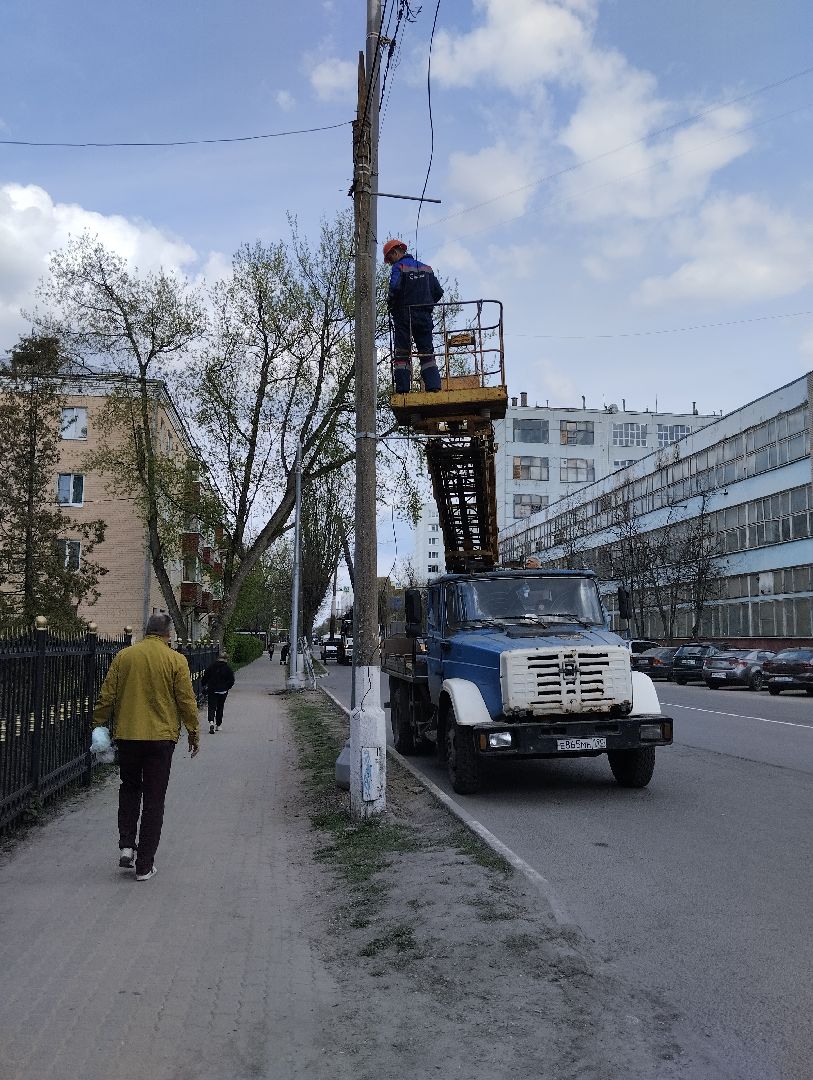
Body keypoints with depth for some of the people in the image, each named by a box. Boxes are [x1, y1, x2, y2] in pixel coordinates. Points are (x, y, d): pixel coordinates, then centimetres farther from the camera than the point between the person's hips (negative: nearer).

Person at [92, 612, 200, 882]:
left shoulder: (123, 656, 1)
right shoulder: (176, 660, -5)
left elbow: (106, 696, 2)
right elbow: (186, 701, -4)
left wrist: (99, 724, 13)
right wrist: (194, 733, 6)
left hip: (127, 735, 2)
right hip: (161, 737, -2)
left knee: (129, 789, 23)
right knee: (153, 799, 5)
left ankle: (126, 846, 12)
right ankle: (144, 865, 8)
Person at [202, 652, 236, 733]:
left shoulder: (211, 667, -2)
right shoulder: (227, 669, -4)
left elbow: (205, 677, 1)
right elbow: (231, 681, -5)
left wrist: (203, 685, 18)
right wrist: (226, 687, 11)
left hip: (211, 690, 0)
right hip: (223, 691, 0)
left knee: (211, 707, 0)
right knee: (220, 708, 14)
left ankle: (211, 721, -25)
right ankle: (218, 725, 20)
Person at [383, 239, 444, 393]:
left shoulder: (398, 267, -4)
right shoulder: (426, 268, 14)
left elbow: (395, 289, -21)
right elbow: (438, 291, 9)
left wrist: (390, 305, -4)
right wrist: (427, 305, 17)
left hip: (404, 316, -5)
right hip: (424, 316, 5)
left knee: (402, 354, -1)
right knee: (427, 354, 7)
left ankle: (403, 390, -7)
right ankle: (434, 386, -4)